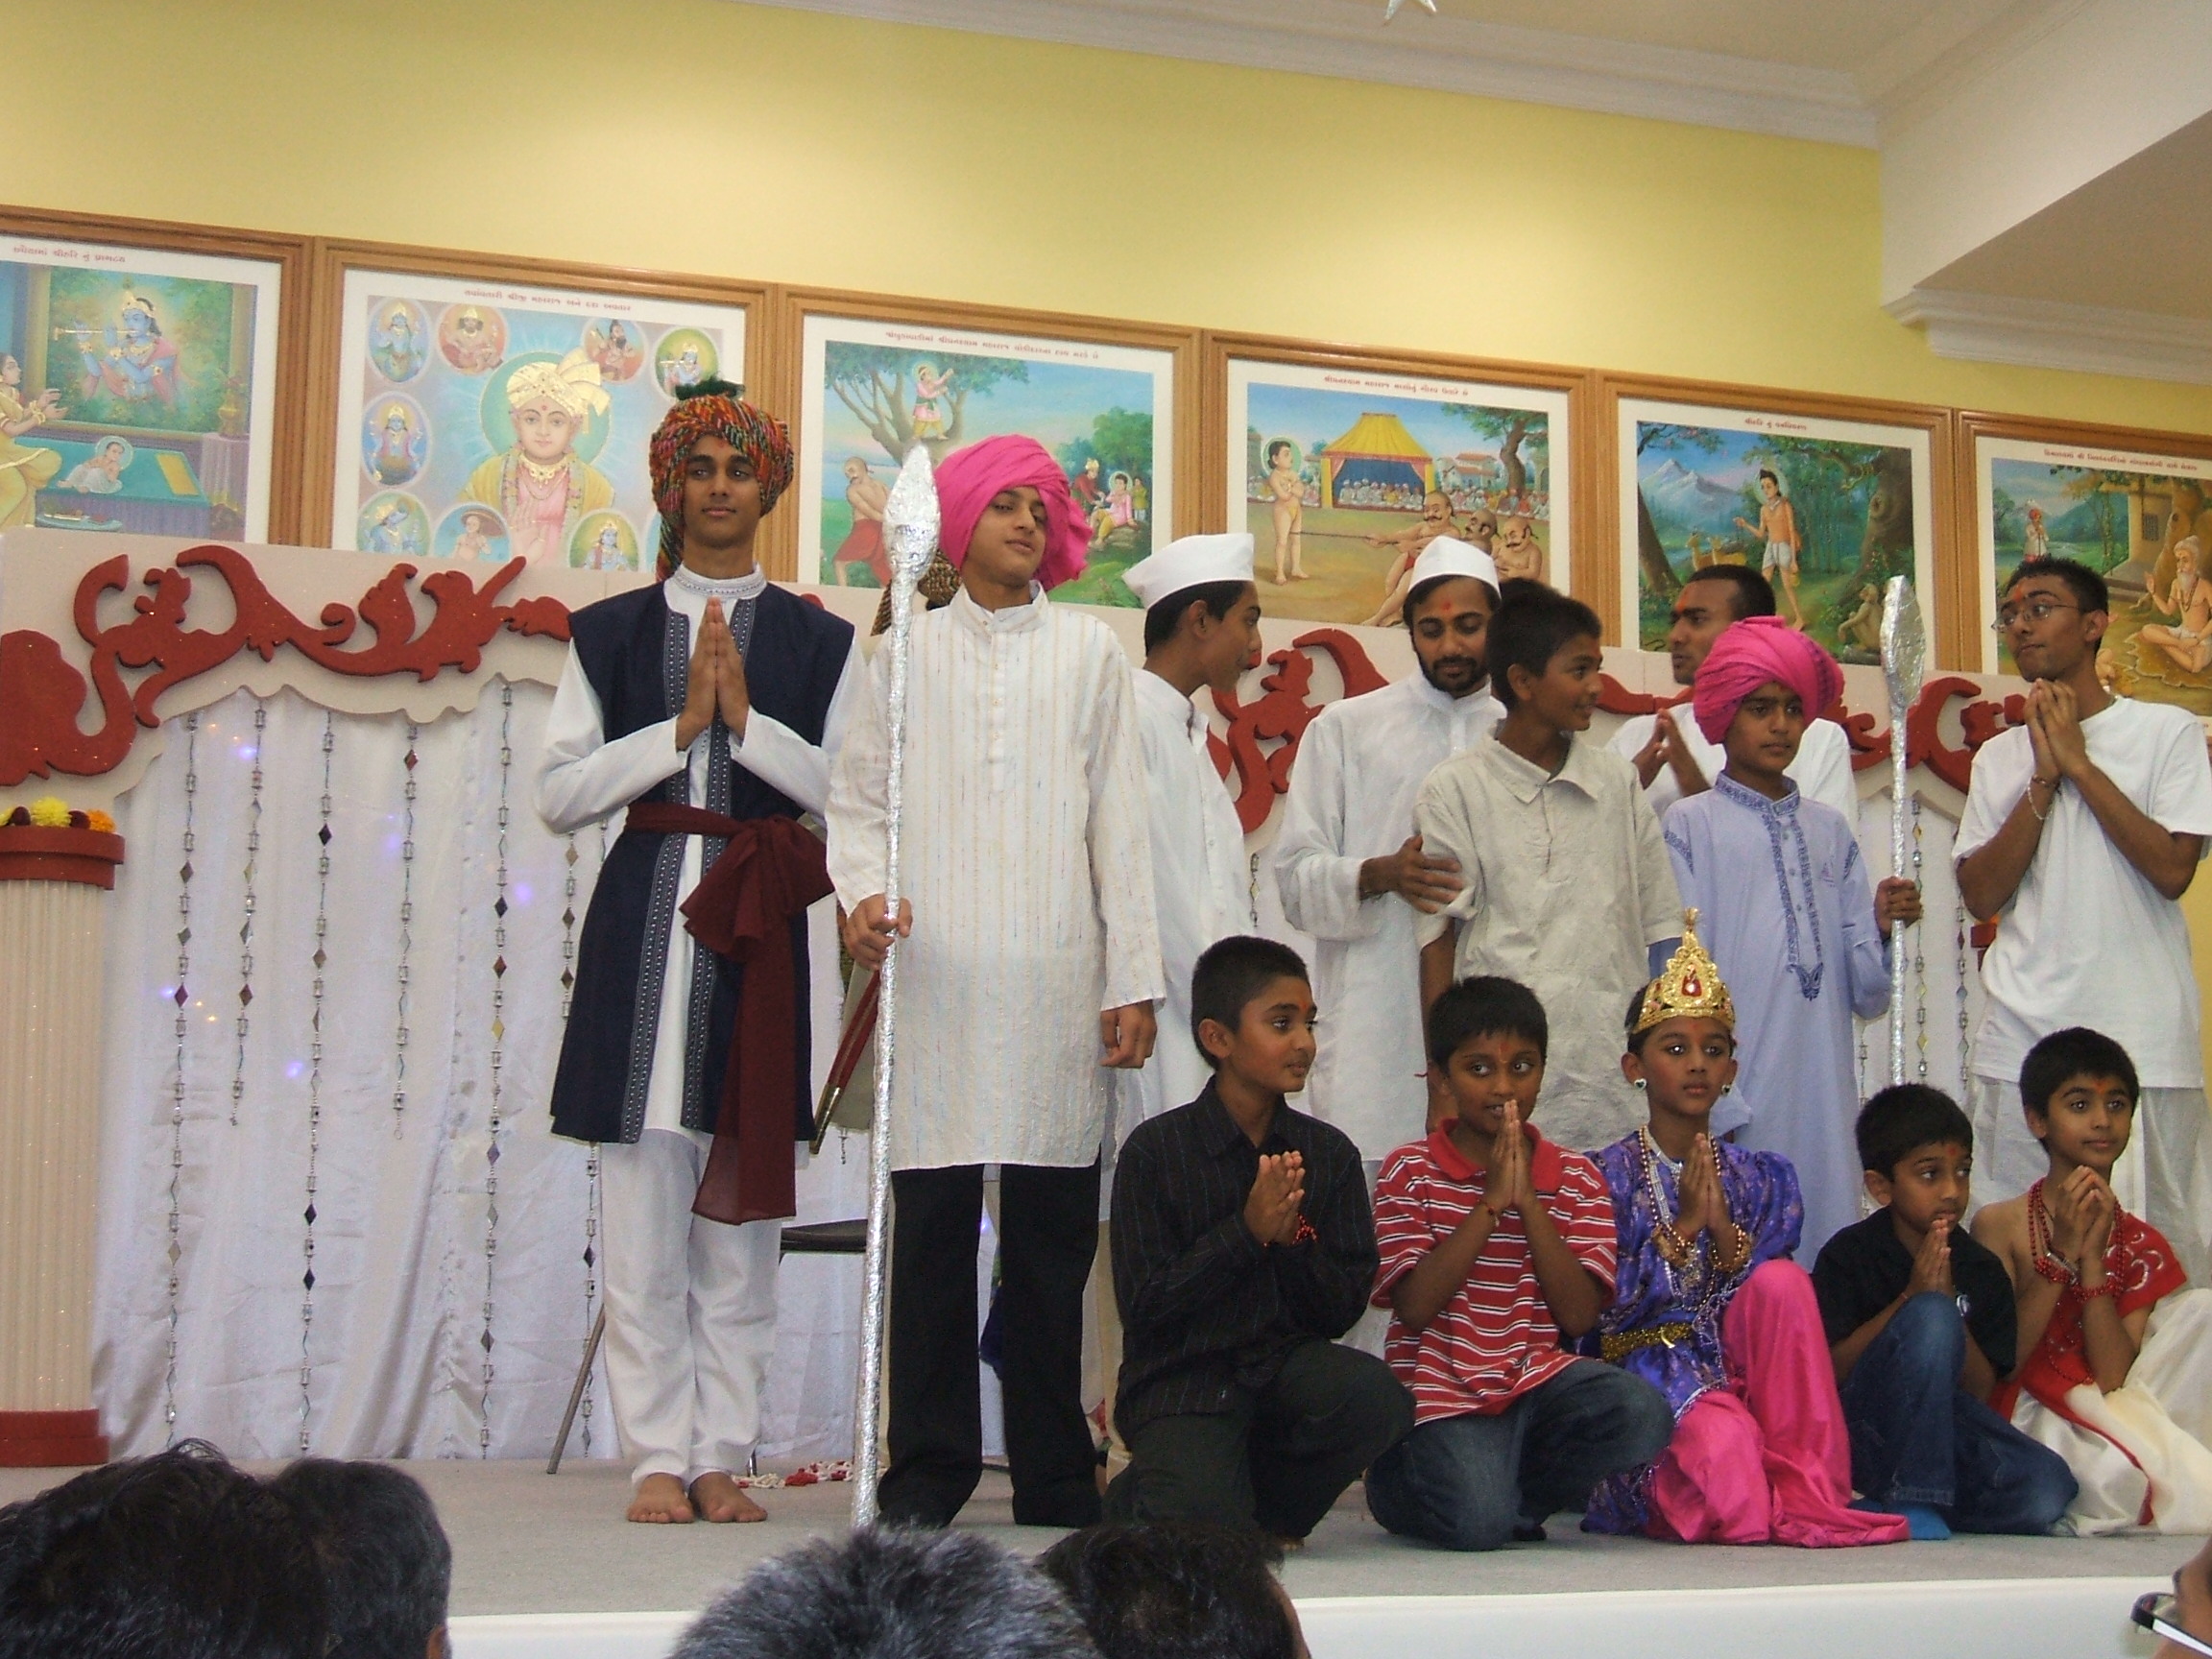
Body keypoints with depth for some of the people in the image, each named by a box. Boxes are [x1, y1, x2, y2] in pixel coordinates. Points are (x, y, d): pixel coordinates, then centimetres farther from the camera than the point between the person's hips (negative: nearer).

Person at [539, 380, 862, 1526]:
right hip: (643, 925, 0)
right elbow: (559, 794, 4)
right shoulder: (610, 633, 12)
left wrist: (746, 716, -9)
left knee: (742, 1211, 1)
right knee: (643, 1212, -3)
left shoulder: (819, 643, 12)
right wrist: (681, 726, -6)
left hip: (759, 927, 0)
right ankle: (657, 1457, 3)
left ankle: (722, 1456, 8)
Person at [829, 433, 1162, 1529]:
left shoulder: (1090, 650, 14)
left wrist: (1132, 978, 3)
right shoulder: (909, 647, 14)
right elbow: (857, 798, 11)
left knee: (1053, 1236, 1)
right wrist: (859, 891, -10)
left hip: (1055, 982, 0)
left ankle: (1055, 1479, 10)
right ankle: (929, 1471, 8)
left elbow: (1117, 821, 10)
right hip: (934, 976, 0)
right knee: (932, 1227, -1)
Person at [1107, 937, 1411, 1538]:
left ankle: (1261, 1508, 1)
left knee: (1379, 1399, -27)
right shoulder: (1156, 1149, -6)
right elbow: (1144, 1306, -10)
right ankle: (1138, 1494, 11)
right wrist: (1247, 1232, -18)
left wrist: (1293, 1240, -17)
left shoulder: (1329, 1152, 5)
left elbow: (1344, 1310, 2)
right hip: (1182, 1377, -4)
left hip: (1285, 1359, 4)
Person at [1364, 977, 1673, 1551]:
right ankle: (1395, 1483, 8)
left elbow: (1579, 1315, -4)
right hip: (1444, 1391, -3)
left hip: (1539, 1377, 3)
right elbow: (1414, 1307, -12)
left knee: (1641, 1413, -26)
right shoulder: (1410, 1172, 1)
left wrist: (1528, 1200, -12)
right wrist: (1491, 1202, -14)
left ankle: (1513, 1495, -2)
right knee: (1476, 1522, -28)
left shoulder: (1577, 1178, 8)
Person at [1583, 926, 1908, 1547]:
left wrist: (1723, 1230, -17)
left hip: (1740, 1368, 5)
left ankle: (1803, 1492, -20)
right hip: (1645, 1367, -5)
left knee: (1782, 1278, -25)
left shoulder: (1761, 1178, 9)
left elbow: (1780, 1302, 0)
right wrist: (1682, 1225, -18)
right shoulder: (1605, 1176, -1)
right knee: (1720, 1435, -39)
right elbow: (1605, 1311, -10)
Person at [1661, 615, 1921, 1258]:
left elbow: (1864, 993, 11)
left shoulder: (1830, 831, 13)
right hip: (1732, 1091, -4)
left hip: (1823, 1100, 4)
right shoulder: (1689, 827, 0)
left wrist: (1882, 926, -8)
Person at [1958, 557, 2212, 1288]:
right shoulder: (1999, 756, 13)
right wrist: (2044, 781, -5)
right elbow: (1981, 895, 3)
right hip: (2024, 1037, 3)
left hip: (2144, 1036, -3)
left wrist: (2080, 763, -7)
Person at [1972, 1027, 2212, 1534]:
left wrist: (2093, 1258, -14)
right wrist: (2062, 1254, -16)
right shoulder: (1999, 1225, -2)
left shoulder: (2142, 1246, 8)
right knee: (2112, 1473, -38)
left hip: (2112, 1416, 4)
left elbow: (2114, 1378, -6)